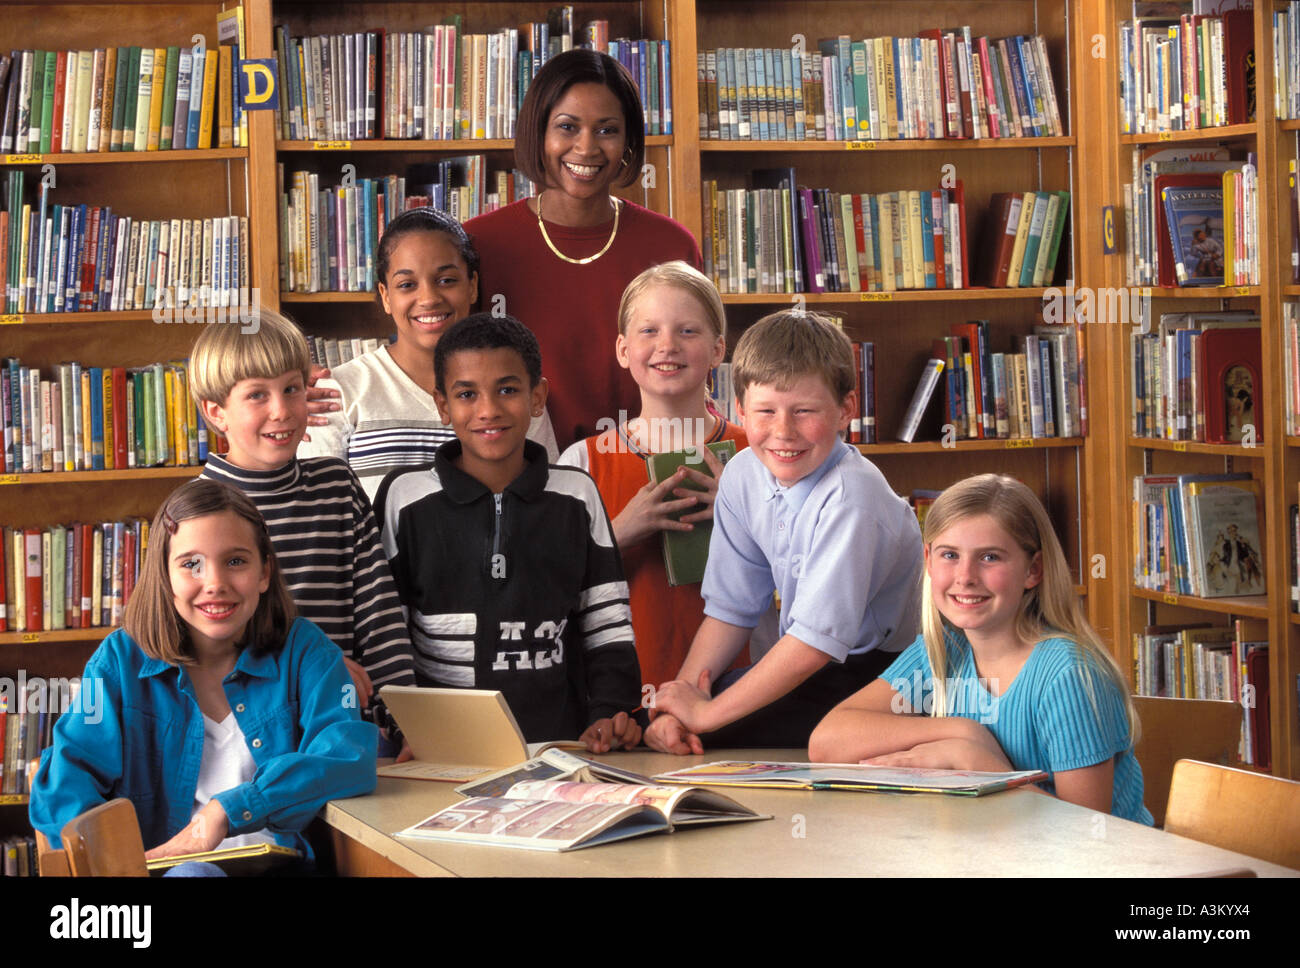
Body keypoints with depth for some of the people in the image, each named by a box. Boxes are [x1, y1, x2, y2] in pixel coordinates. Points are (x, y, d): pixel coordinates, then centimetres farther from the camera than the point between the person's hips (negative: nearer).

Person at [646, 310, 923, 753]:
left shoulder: (850, 494, -25)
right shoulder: (742, 476, -2)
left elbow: (819, 637, -28)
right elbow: (730, 608, 5)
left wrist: (707, 712, -23)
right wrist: (686, 692, -12)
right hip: (805, 666, 7)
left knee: (722, 738, -25)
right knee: (662, 728, -9)